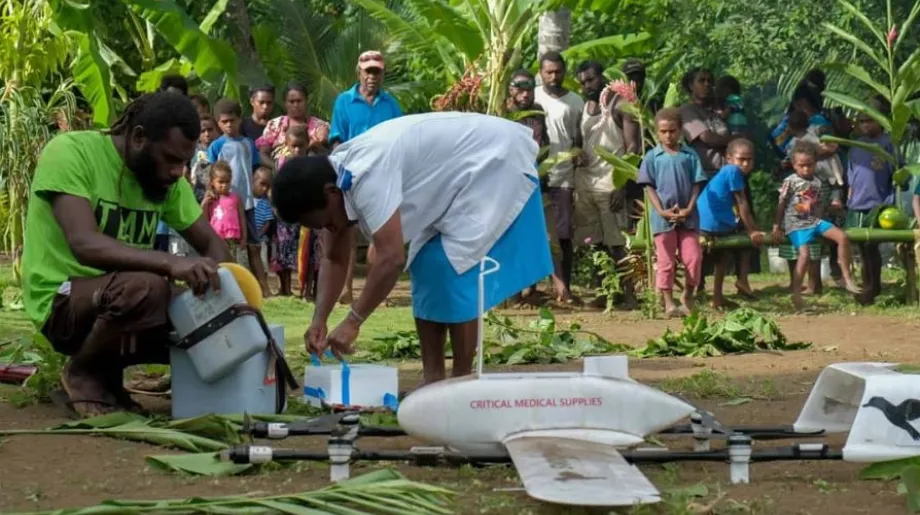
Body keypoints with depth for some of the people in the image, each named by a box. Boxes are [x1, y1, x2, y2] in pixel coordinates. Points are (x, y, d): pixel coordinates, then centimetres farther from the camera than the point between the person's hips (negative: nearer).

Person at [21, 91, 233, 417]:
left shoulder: (166, 178, 2)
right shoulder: (70, 152, -18)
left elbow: (212, 243, 7)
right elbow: (85, 244, -31)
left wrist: (222, 288, -16)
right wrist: (169, 263, -44)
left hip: (119, 298, 7)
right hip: (62, 301, -7)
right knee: (145, 287, -35)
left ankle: (106, 370, 11)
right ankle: (83, 373, -6)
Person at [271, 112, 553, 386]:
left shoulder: (368, 175, -33)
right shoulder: (334, 177, -2)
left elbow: (392, 259, -36)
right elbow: (334, 260, 4)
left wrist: (352, 322, -29)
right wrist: (319, 320, -8)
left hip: (494, 164, -10)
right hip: (463, 174, 10)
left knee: (452, 271, -15)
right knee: (427, 268, 5)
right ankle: (433, 379, 9)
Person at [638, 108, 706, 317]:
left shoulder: (690, 155, 4)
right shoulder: (652, 157, 1)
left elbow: (696, 184, 3)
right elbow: (649, 186, -1)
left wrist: (689, 209, -9)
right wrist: (661, 211, -12)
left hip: (688, 216, 1)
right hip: (663, 217, -1)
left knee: (693, 258, 0)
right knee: (666, 262, 3)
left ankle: (688, 297, 17)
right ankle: (668, 303, 9)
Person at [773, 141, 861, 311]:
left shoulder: (817, 183, 13)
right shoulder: (790, 182, -3)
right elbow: (781, 205, -3)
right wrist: (776, 227, -6)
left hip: (814, 220, 6)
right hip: (796, 224, -6)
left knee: (843, 237, -11)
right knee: (804, 254, -25)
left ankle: (847, 279, -4)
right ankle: (796, 295, -17)